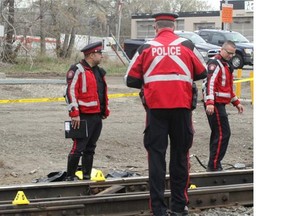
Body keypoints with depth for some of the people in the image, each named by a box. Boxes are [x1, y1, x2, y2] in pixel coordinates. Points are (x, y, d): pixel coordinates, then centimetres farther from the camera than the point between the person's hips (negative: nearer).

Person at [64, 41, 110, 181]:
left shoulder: (99, 72, 18)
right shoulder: (78, 70, -10)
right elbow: (71, 92, -16)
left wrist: (105, 110, 21)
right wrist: (74, 113, -20)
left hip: (97, 117, 8)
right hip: (84, 117, -8)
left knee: (90, 148, 12)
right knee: (78, 148, -8)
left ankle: (87, 177, 18)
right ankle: (70, 177, -1)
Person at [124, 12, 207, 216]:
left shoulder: (146, 48, 2)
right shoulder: (186, 46, 2)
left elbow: (131, 80, 3)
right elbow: (202, 73, 10)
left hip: (155, 107, 0)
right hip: (181, 107, 0)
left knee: (156, 155, 4)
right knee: (180, 155, 10)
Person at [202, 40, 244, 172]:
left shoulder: (226, 65, 22)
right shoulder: (215, 64, -11)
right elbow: (210, 83, -24)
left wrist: (236, 103, 29)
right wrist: (210, 103, -34)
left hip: (220, 105, 10)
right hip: (214, 105, -10)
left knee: (218, 134, 12)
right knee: (223, 134, -12)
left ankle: (214, 165, 16)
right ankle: (214, 165, -11)